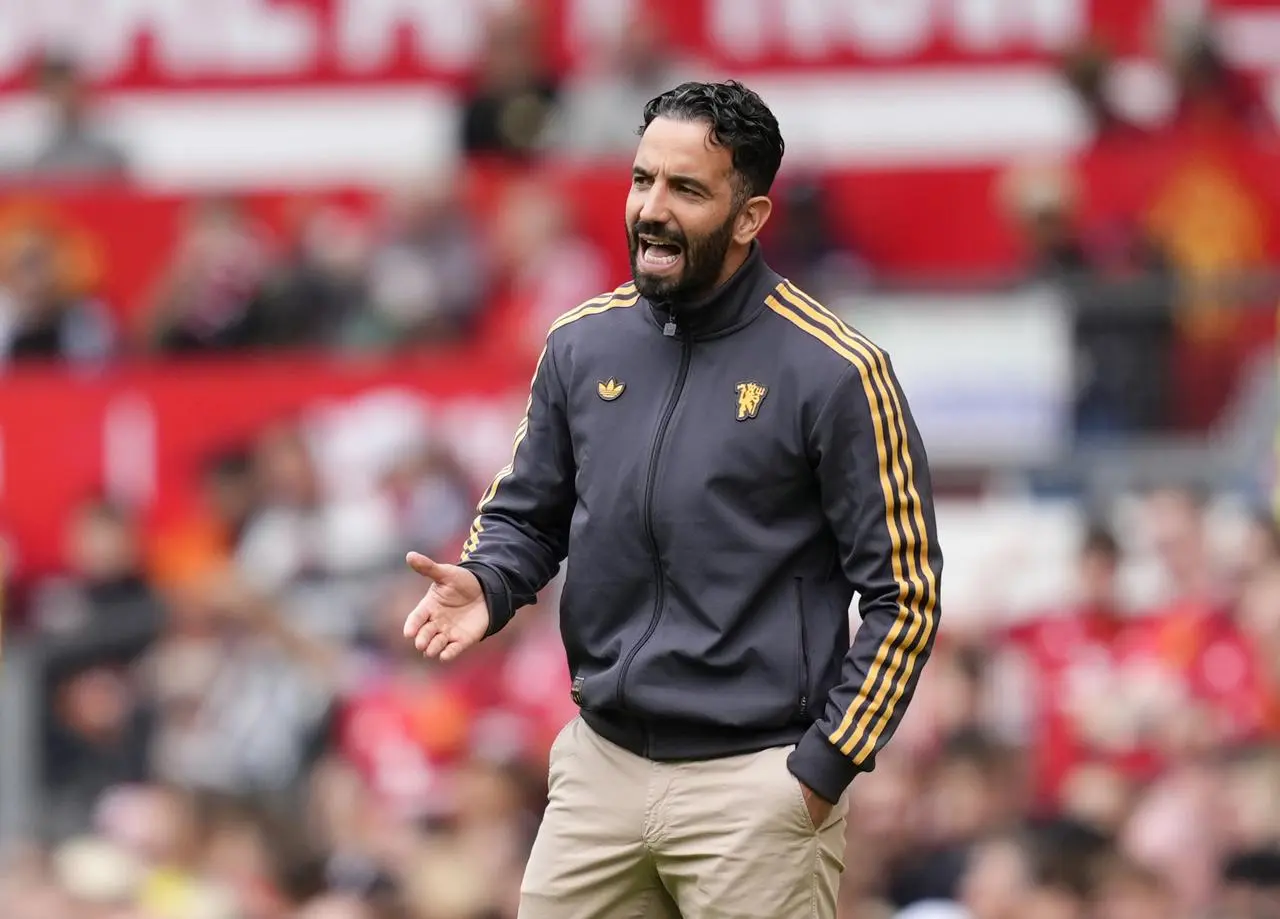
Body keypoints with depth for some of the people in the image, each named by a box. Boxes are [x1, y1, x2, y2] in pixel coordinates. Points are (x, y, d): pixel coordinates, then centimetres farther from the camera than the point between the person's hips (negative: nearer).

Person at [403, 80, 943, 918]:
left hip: (754, 783, -5)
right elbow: (525, 513, 17)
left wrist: (823, 769, -11)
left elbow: (902, 593, -7)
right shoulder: (582, 344, 6)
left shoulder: (834, 371, -9)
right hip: (600, 765, 5)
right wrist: (485, 587, -6)